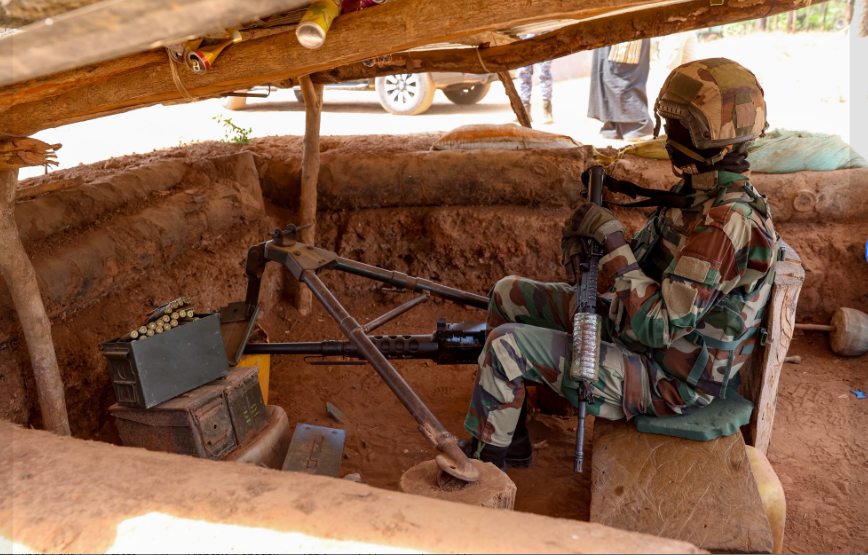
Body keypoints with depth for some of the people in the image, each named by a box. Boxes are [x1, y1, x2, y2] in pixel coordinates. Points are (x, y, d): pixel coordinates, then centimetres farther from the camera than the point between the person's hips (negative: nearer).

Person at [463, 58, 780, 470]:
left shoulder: (725, 222, -28)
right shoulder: (700, 193, 4)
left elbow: (659, 327, -32)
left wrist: (613, 241, -27)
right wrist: (589, 238, -6)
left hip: (667, 380, -10)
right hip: (630, 329, 10)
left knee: (505, 346, -21)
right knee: (508, 294, 9)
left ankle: (481, 465, 6)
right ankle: (511, 442, 20)